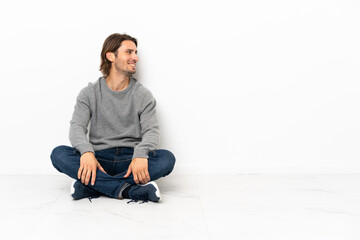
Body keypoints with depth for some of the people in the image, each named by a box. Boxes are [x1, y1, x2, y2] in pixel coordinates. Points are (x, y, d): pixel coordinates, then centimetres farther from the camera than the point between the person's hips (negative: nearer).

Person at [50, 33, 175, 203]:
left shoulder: (143, 95, 7)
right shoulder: (89, 93, 7)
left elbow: (151, 130, -5)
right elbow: (77, 127, -5)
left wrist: (141, 154, -28)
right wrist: (86, 151, -29)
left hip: (130, 159, 0)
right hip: (99, 159, 0)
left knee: (167, 158, -28)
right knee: (58, 154, -25)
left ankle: (94, 186, -32)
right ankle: (127, 189, -35)